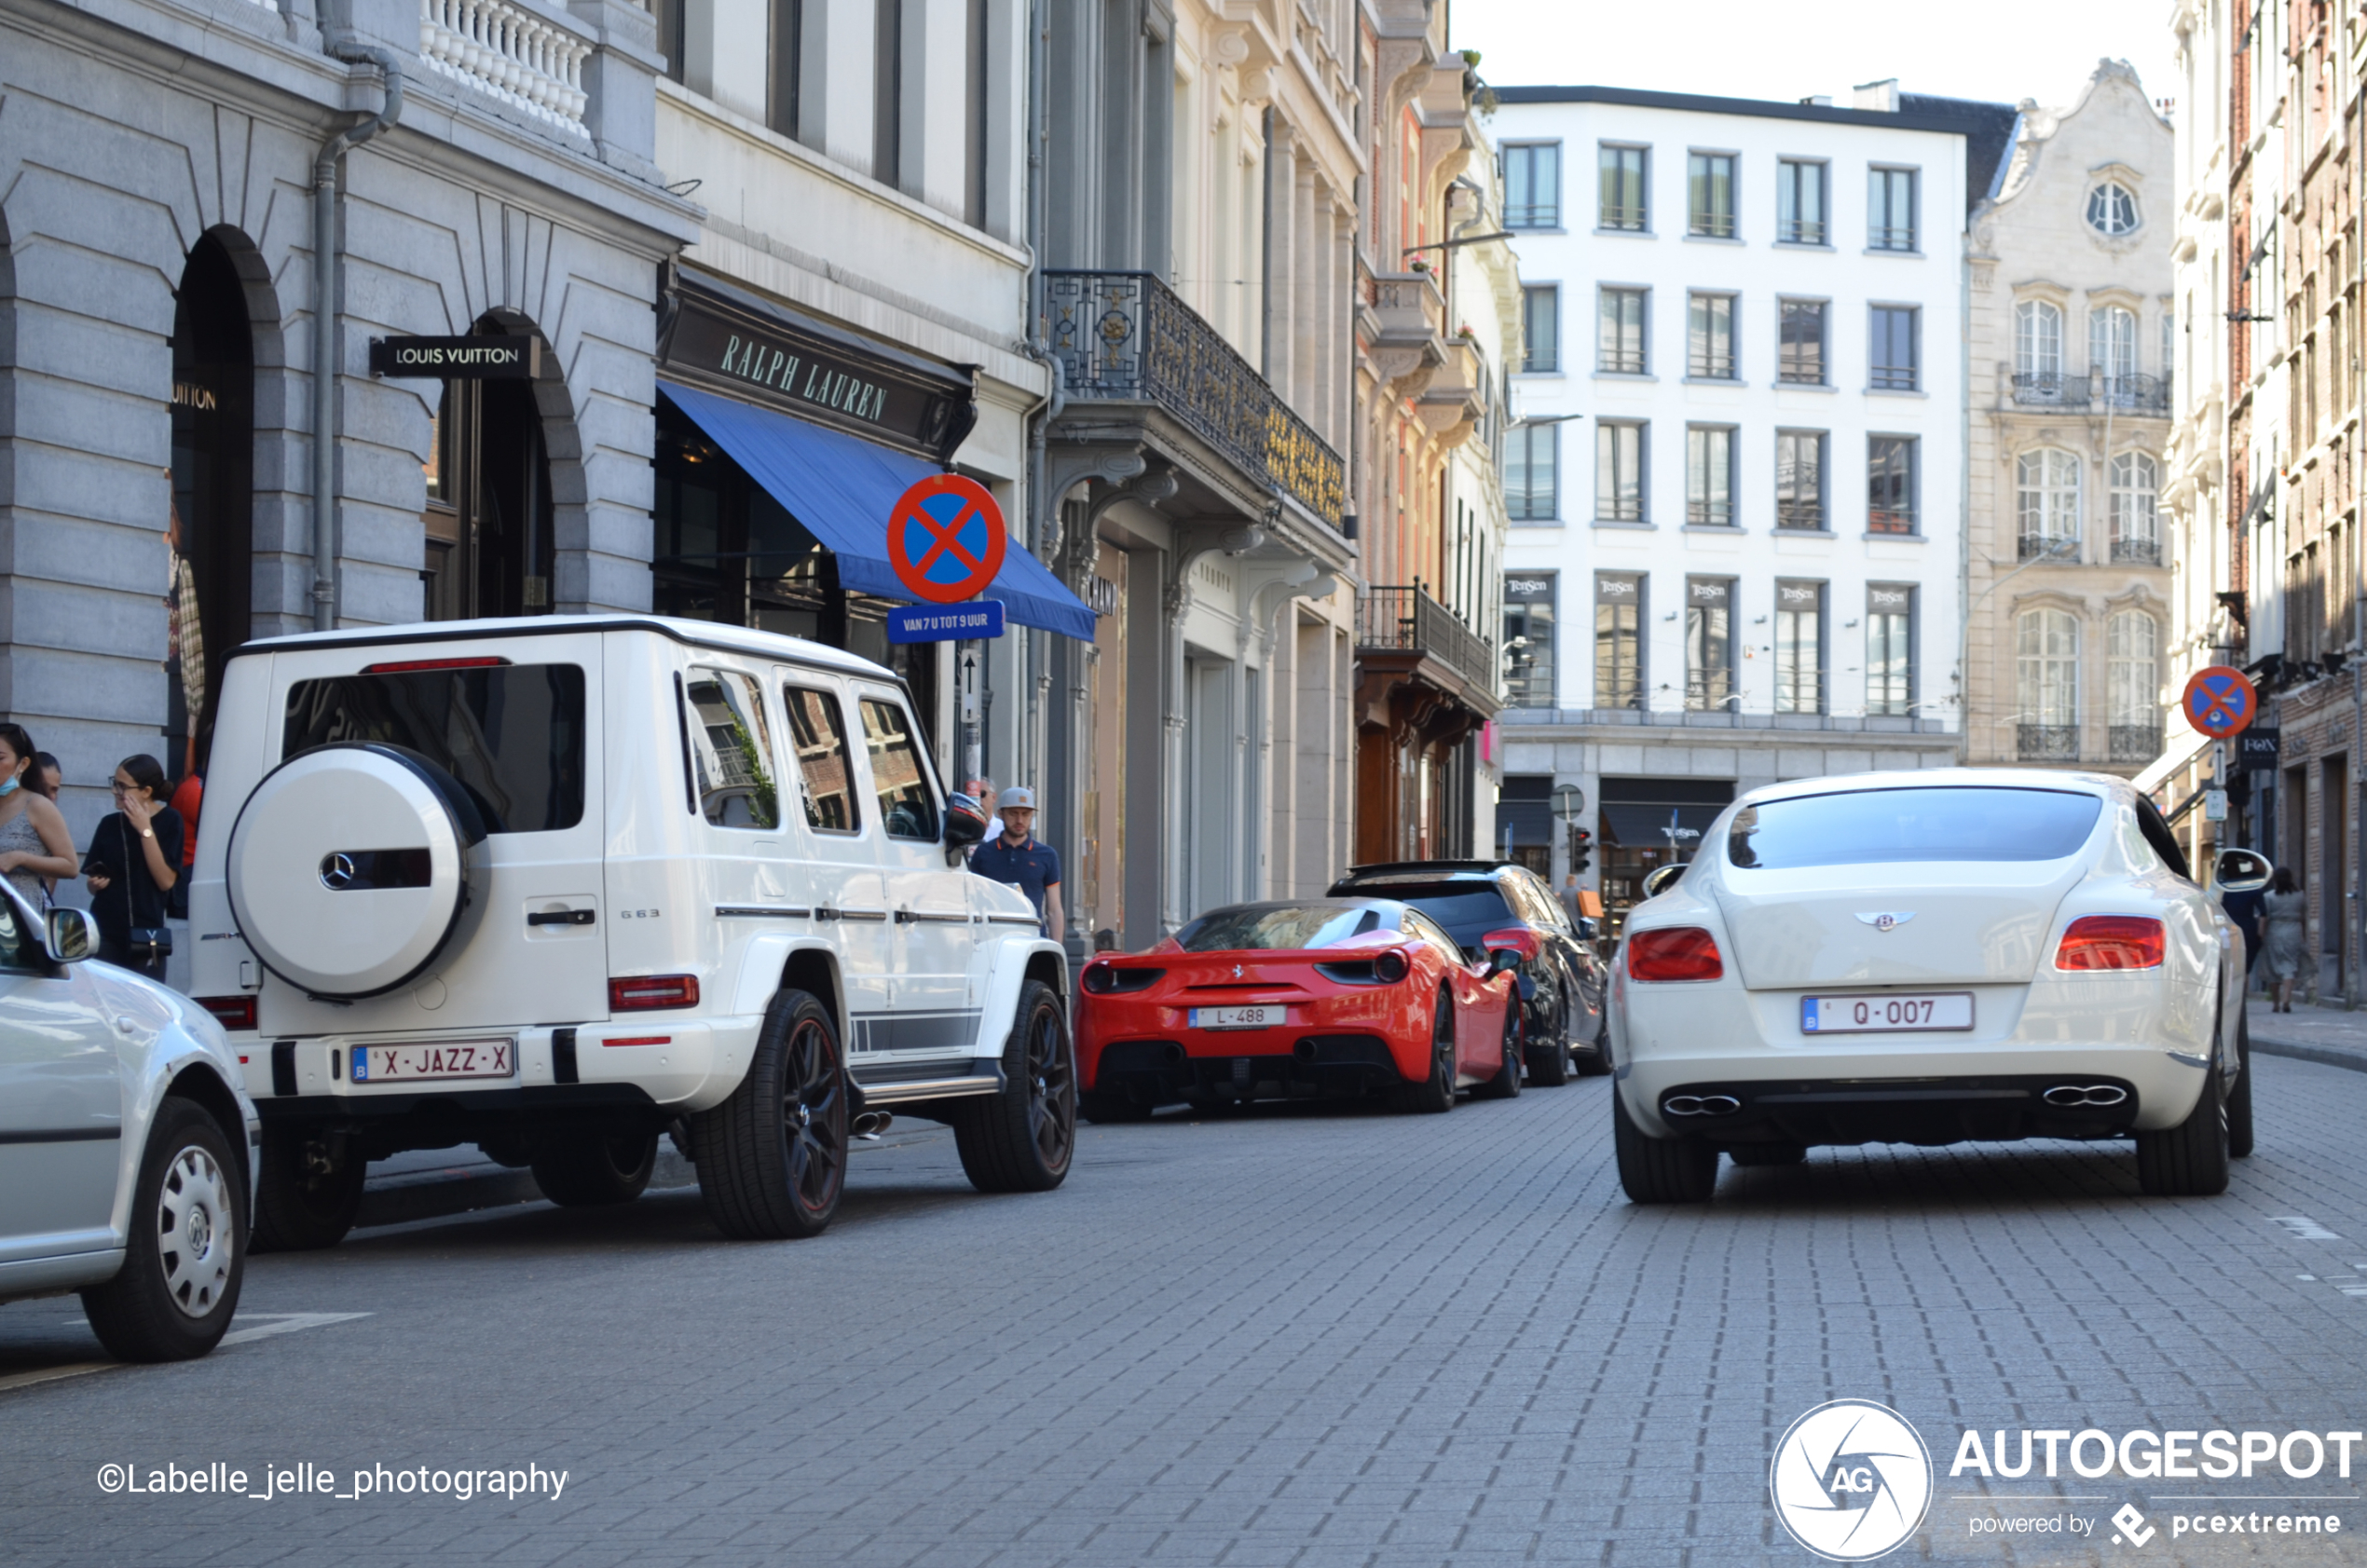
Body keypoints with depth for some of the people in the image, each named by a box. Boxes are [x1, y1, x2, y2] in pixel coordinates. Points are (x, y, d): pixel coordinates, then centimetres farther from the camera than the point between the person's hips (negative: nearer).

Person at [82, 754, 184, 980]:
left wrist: (145, 830, -12)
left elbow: (166, 881, -10)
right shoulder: (109, 824, 10)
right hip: (106, 934, 3)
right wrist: (95, 884, -4)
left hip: (144, 936, -3)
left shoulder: (169, 821, 0)